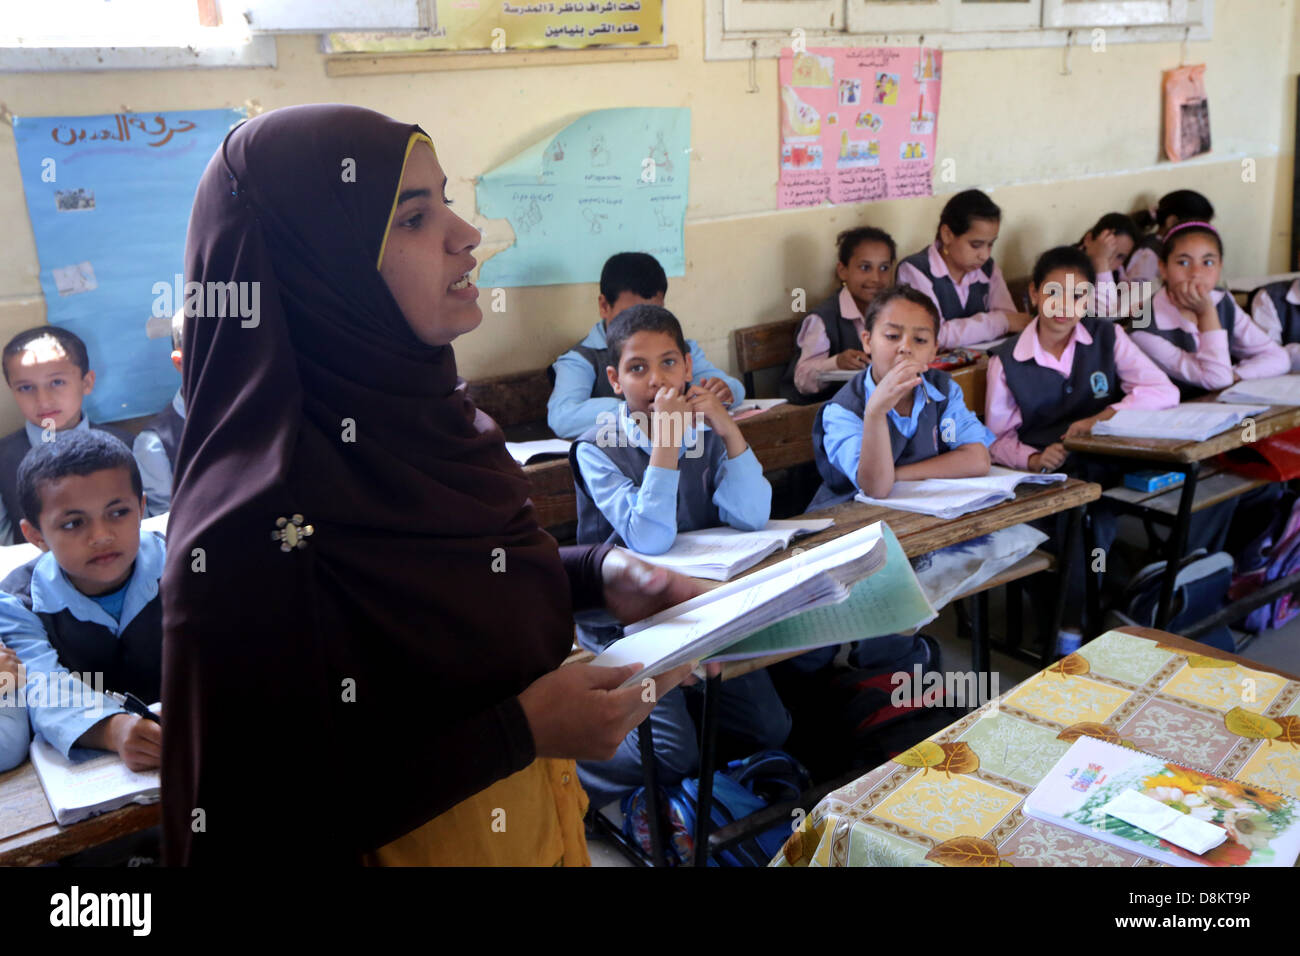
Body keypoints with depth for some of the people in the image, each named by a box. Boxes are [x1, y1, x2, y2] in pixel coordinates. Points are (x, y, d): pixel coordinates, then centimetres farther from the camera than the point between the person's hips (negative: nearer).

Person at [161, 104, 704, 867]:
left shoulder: (421, 403, -7)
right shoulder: (256, 525, -30)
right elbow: (263, 825, -24)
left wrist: (598, 574, -7)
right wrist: (522, 730, -26)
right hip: (414, 843, -7)